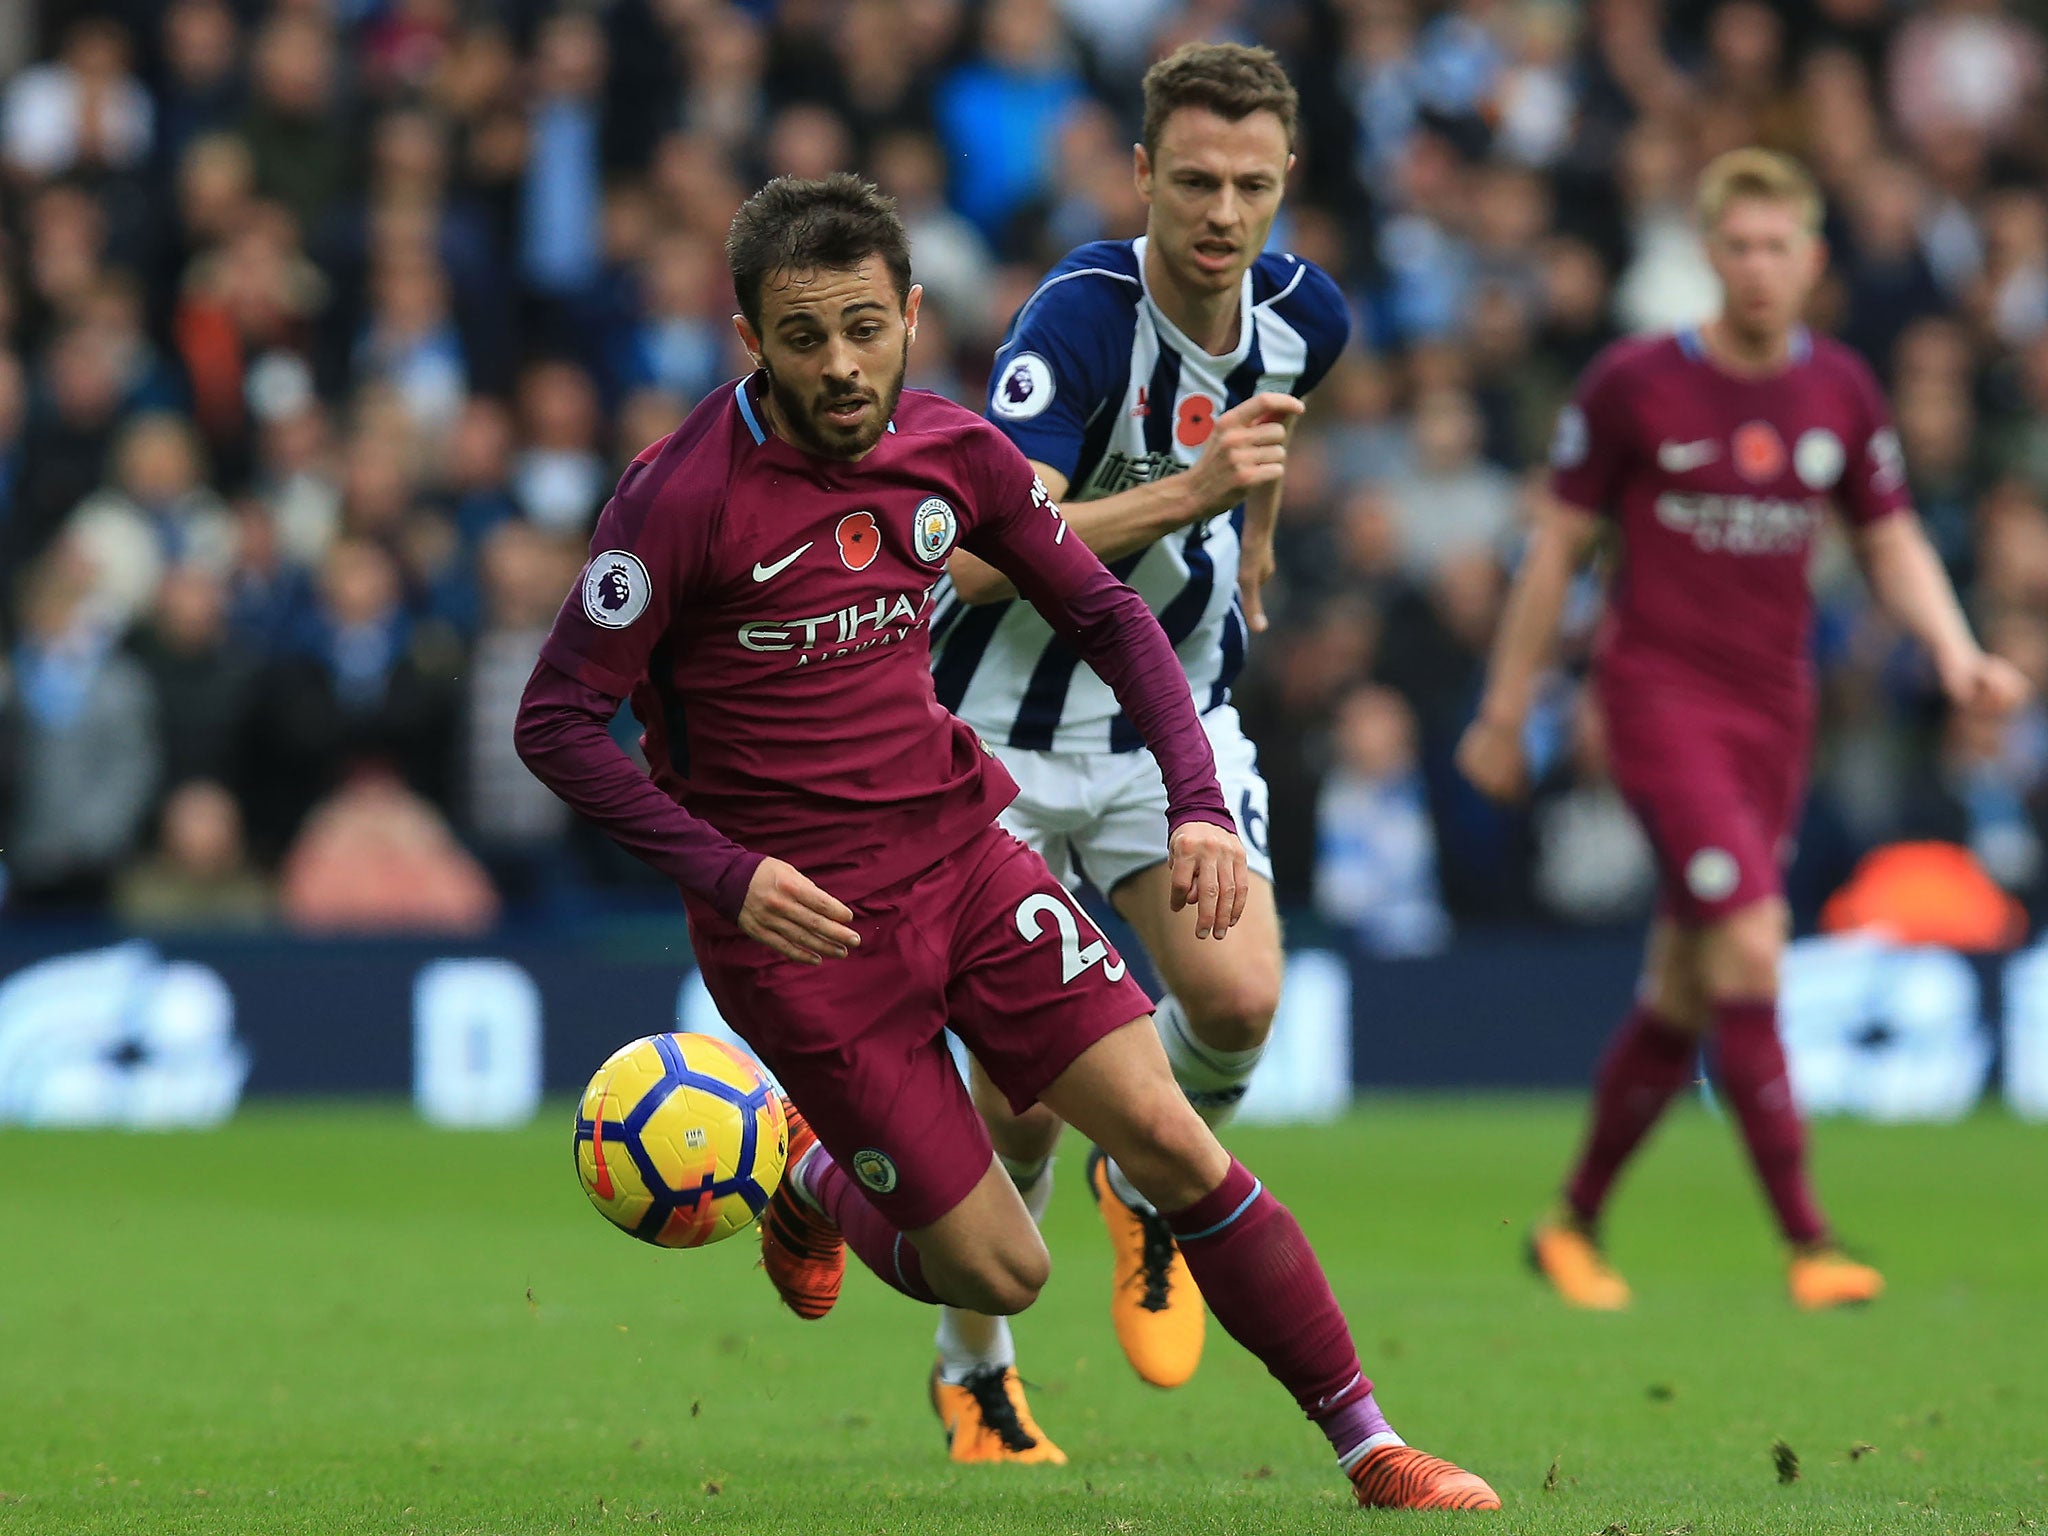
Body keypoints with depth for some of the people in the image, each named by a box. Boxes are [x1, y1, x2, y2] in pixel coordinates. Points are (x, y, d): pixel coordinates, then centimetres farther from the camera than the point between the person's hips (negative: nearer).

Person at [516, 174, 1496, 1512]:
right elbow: (558, 723, -14)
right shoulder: (684, 498, -18)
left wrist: (1200, 803, -4)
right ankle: (816, 1184, 31)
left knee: (1169, 1139, -9)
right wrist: (724, 873, -25)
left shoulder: (952, 452, -3)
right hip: (798, 923, -4)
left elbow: (1103, 611, 10)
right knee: (1000, 1272, -2)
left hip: (963, 849, 4)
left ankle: (1372, 1451, 1)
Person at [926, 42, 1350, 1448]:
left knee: (1238, 999, -21)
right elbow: (982, 551, -35)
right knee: (1024, 1101, -1)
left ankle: (1150, 1186, 13)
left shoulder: (1302, 312, -6)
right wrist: (1183, 492, -42)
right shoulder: (1077, 321, -25)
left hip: (1177, 718, 4)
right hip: (1005, 733, -4)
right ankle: (974, 1378, 24)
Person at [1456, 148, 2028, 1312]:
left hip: (1774, 711, 5)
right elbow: (1560, 546, 1)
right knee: (1748, 946, -19)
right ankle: (1807, 1242, -20)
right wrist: (1506, 710, 3)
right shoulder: (1632, 384, -6)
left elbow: (1894, 543, 14)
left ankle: (1574, 1225, 24)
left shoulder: (1842, 392, 5)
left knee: (1688, 991, 8)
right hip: (1660, 695, -5)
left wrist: (1956, 650, -5)